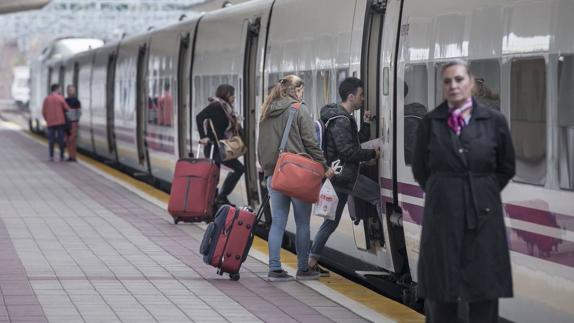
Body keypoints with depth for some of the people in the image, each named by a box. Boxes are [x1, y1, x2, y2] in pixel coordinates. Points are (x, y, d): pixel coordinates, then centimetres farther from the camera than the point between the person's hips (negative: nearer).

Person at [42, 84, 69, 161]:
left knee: (51, 139, 5)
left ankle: (51, 156, 1)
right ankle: (61, 156, 2)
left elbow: (43, 112, 4)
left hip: (50, 122, 2)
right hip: (60, 122, -2)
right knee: (61, 139, 3)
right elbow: (66, 108, -6)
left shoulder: (46, 99, 3)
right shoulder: (60, 98, -6)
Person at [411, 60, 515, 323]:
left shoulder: (494, 121, 0)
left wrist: (482, 193, 8)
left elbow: (506, 168, 10)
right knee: (441, 291, 2)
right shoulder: (430, 123, 0)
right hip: (442, 214, 0)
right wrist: (444, 194, 11)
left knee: (484, 293, 2)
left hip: (483, 215, 0)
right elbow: (420, 168, 11)